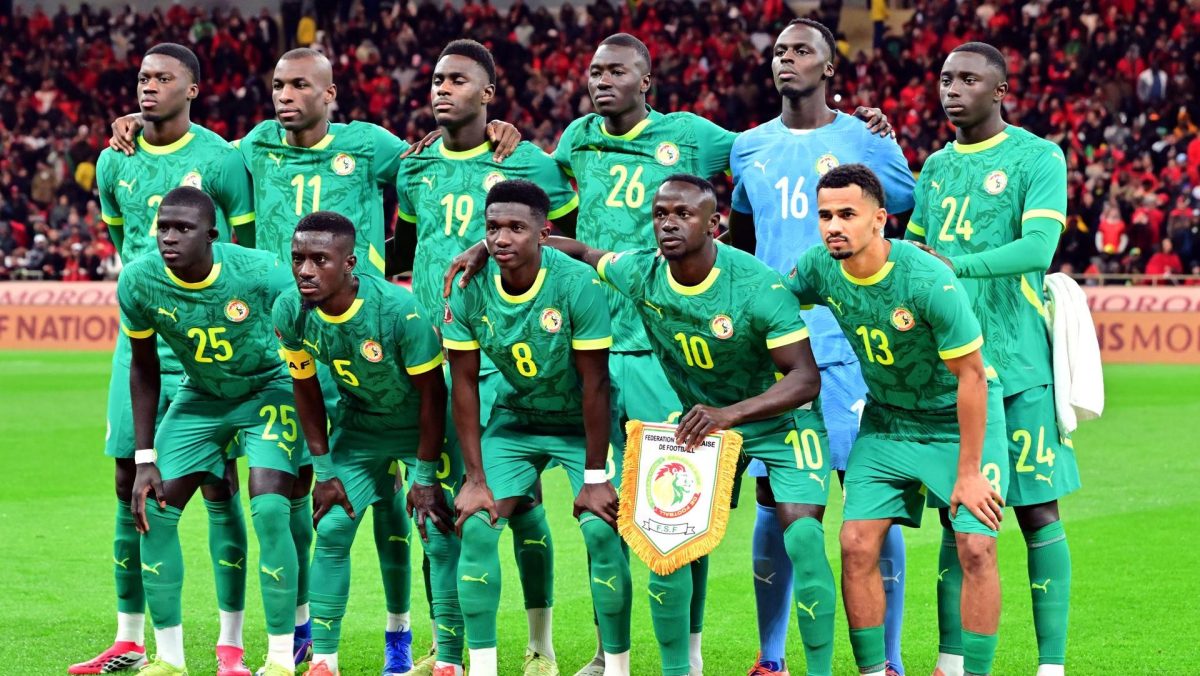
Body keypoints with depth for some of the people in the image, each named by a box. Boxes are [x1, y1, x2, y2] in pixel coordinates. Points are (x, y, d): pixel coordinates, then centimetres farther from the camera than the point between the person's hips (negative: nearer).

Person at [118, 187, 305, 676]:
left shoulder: (260, 274, -30)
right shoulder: (138, 282, -19)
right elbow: (144, 369, -3)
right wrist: (145, 459, -4)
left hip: (269, 389, -4)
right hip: (200, 396, 4)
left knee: (269, 509, -21)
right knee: (155, 511, -5)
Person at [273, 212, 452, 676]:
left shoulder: (398, 310, -33)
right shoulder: (290, 312, -19)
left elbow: (432, 393, -21)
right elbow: (306, 390, -3)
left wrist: (425, 477, -16)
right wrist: (324, 471, -2)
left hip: (422, 424, -4)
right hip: (359, 422, 4)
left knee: (440, 537, -11)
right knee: (332, 530, -1)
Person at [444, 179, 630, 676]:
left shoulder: (577, 284, -26)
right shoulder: (468, 290, -16)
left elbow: (594, 384, -21)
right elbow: (464, 384, -9)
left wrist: (595, 478, -20)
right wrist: (475, 479, -11)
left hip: (580, 422, -3)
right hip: (514, 418, 3)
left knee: (602, 532, -18)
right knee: (476, 528, -10)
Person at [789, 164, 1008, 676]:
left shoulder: (930, 282, -29)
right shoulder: (819, 268, -14)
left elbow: (970, 375, -22)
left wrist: (968, 473, -19)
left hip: (960, 420, -4)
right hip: (886, 419, 4)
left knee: (976, 547, -13)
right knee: (857, 543, -7)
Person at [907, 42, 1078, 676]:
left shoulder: (1036, 158, -3)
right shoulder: (936, 166, 15)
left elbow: (1038, 246, -17)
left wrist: (957, 266, -27)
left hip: (1015, 363, -5)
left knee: (1037, 510, -3)